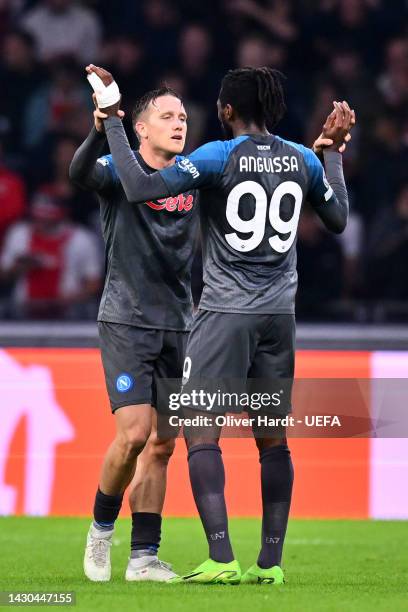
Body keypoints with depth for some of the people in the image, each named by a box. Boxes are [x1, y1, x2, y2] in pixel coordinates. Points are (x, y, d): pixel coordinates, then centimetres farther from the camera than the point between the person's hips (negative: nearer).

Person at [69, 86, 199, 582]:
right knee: (134, 434, -16)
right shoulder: (119, 172, -8)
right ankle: (101, 526, 9)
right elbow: (80, 174, -29)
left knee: (161, 446, 3)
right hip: (126, 322, -5)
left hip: (176, 326, 5)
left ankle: (143, 557, 8)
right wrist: (100, 129, -49)